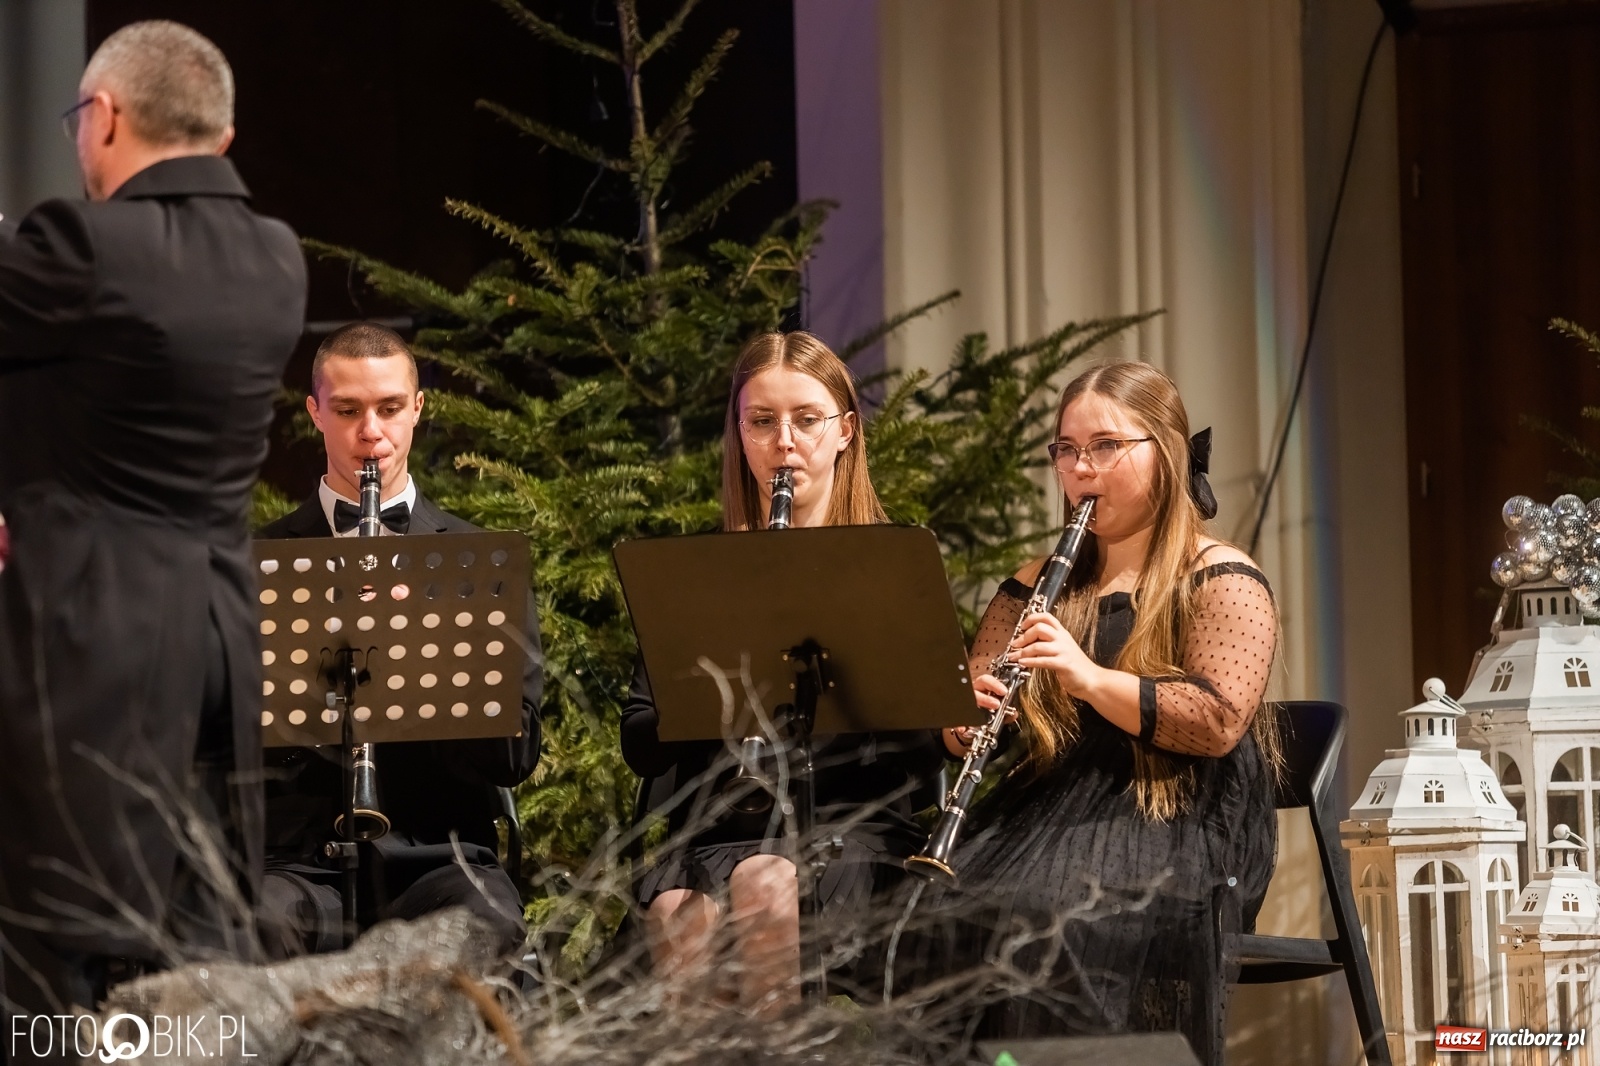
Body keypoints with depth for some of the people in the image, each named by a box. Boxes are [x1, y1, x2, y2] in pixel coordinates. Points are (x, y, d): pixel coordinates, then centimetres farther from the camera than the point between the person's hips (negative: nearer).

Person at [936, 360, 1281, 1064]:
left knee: (1045, 920, -35)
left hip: (1172, 825, -5)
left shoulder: (1220, 581, 4)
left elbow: (1219, 723, -11)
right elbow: (959, 732, 20)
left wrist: (1090, 678, -22)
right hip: (1046, 811, 5)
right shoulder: (1039, 588, 21)